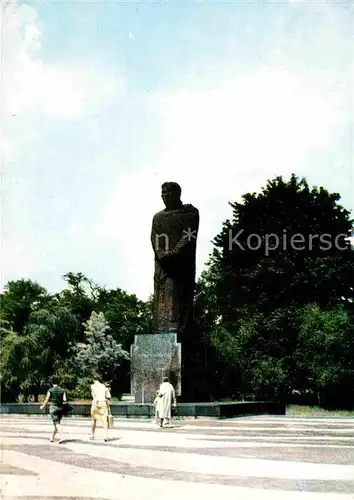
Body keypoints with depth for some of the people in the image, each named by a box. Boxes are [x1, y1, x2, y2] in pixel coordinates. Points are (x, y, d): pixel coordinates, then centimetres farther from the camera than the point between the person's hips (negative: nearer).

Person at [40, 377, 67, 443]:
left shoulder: (50, 390, -5)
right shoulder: (62, 390, 3)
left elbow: (46, 400, -2)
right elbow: (65, 400, -5)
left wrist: (43, 406, 15)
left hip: (53, 408, -4)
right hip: (61, 408, 4)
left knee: (57, 423, -8)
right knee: (55, 423, 17)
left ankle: (61, 437, -23)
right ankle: (52, 438, 26)